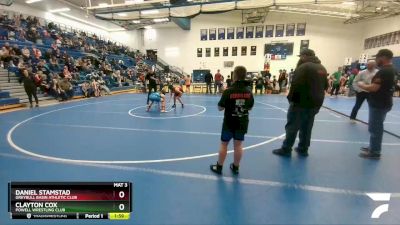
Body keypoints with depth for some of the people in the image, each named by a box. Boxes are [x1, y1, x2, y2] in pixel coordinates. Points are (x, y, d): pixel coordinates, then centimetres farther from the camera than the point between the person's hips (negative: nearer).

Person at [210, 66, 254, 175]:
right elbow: (250, 108, 8)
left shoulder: (228, 91, -17)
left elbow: (220, 108, -11)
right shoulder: (248, 92, -4)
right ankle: (235, 167, 27)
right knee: (238, 145, 13)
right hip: (242, 123, 4)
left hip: (229, 123, -3)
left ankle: (219, 167, 22)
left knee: (224, 144, 10)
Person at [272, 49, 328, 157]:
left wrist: (291, 98, -10)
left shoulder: (303, 67, -13)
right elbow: (325, 85, 19)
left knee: (292, 126, 0)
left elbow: (296, 85, -20)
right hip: (315, 103, 8)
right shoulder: (322, 68, 13)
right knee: (307, 127, 15)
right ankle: (303, 149, 23)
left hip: (301, 102, -8)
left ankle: (286, 149, 7)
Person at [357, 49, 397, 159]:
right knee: (376, 127, 19)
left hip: (379, 104, -10)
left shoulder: (384, 71, -21)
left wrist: (362, 85, -10)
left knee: (375, 128, -1)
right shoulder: (392, 70, 12)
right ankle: (373, 147, 31)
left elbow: (374, 88, -26)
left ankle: (375, 152, 9)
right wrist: (367, 85, 12)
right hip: (383, 103, 10)